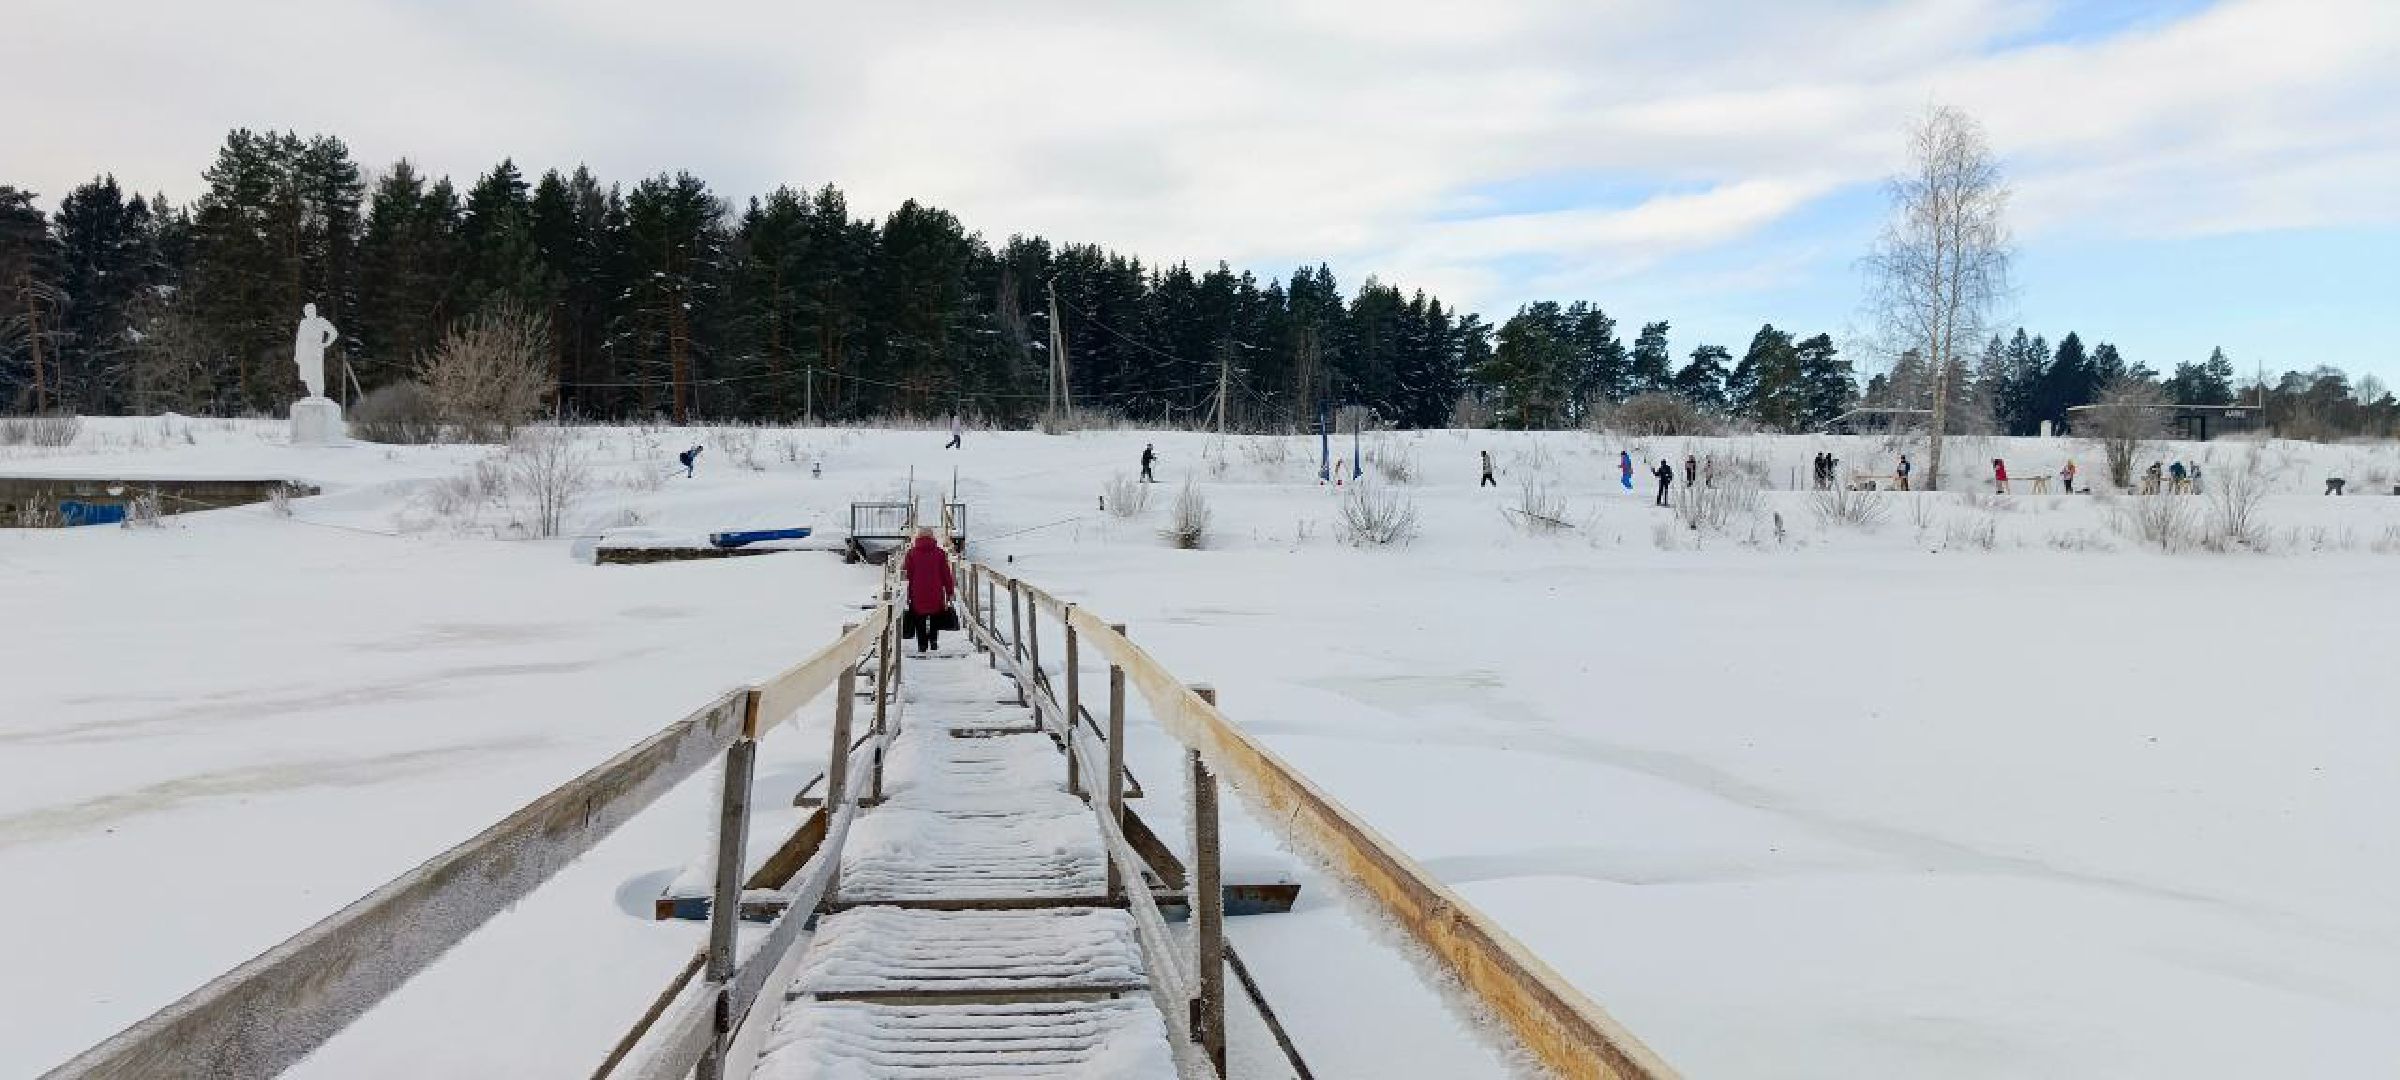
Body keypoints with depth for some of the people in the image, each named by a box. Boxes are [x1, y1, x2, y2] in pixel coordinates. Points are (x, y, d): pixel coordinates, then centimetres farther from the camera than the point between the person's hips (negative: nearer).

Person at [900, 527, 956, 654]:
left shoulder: (912, 553, 0)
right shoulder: (940, 553, -1)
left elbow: (907, 574, 3)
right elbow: (946, 574, 1)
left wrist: (907, 595, 8)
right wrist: (950, 591, 8)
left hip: (917, 593, 0)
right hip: (936, 593, 0)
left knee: (920, 620, 8)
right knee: (935, 618, 18)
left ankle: (922, 646, 5)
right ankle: (934, 640, 6)